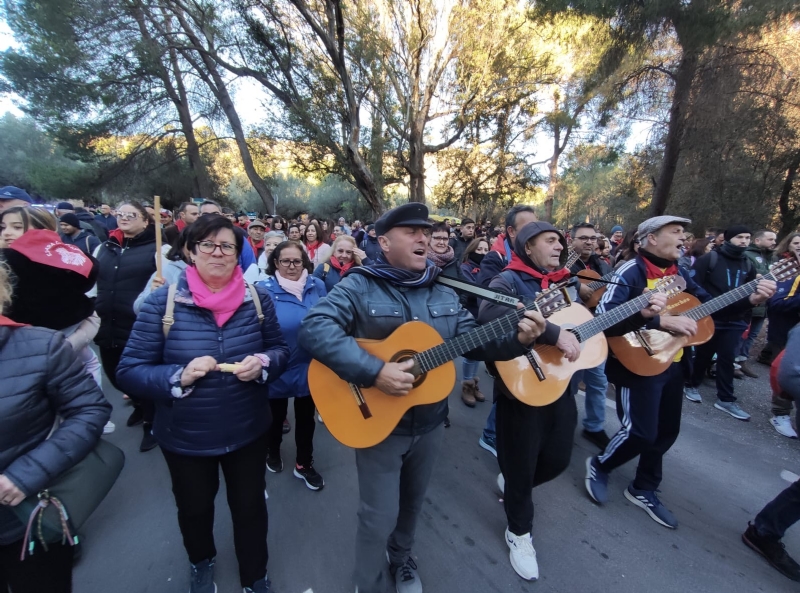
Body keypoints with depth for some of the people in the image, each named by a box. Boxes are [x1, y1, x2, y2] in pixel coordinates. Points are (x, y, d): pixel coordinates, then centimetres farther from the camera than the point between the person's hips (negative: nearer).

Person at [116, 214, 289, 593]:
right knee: (194, 509, 26)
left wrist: (263, 363, -22)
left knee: (250, 506, 20)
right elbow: (128, 371, -10)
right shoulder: (162, 302, -13)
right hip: (185, 437, 0)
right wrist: (179, 376, -27)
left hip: (248, 431, 1)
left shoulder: (257, 298, -8)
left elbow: (280, 349, 0)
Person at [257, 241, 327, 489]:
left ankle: (304, 464, 40)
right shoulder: (263, 289, -14)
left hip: (310, 367, 2)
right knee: (276, 415, 23)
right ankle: (273, 452, 52)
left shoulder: (317, 286, -5)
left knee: (306, 418, 18)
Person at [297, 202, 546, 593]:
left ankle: (401, 557, 56)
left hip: (429, 423, 6)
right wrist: (373, 372, -35)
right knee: (379, 517, 10)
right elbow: (313, 329, -28)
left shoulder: (443, 293, 3)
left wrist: (517, 340, -13)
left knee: (411, 504, 26)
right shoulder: (359, 286, -16)